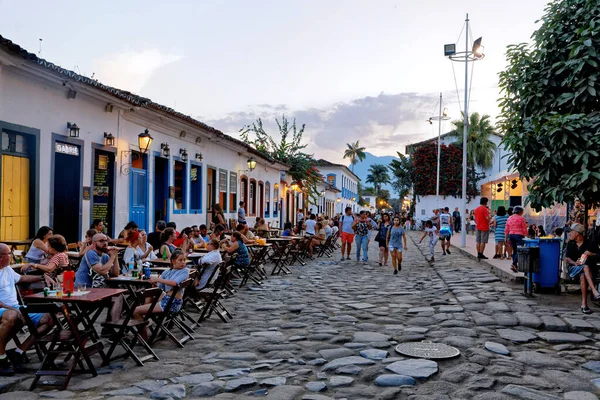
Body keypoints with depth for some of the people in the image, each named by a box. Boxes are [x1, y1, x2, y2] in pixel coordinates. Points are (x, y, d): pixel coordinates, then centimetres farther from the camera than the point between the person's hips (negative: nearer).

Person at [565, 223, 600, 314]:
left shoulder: (590, 244, 0)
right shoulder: (570, 244, 8)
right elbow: (567, 259, 4)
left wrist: (591, 254, -18)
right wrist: (575, 263, -15)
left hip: (587, 267, 0)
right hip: (573, 268, 0)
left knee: (583, 276, -35)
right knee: (585, 267, -33)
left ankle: (584, 304, -35)